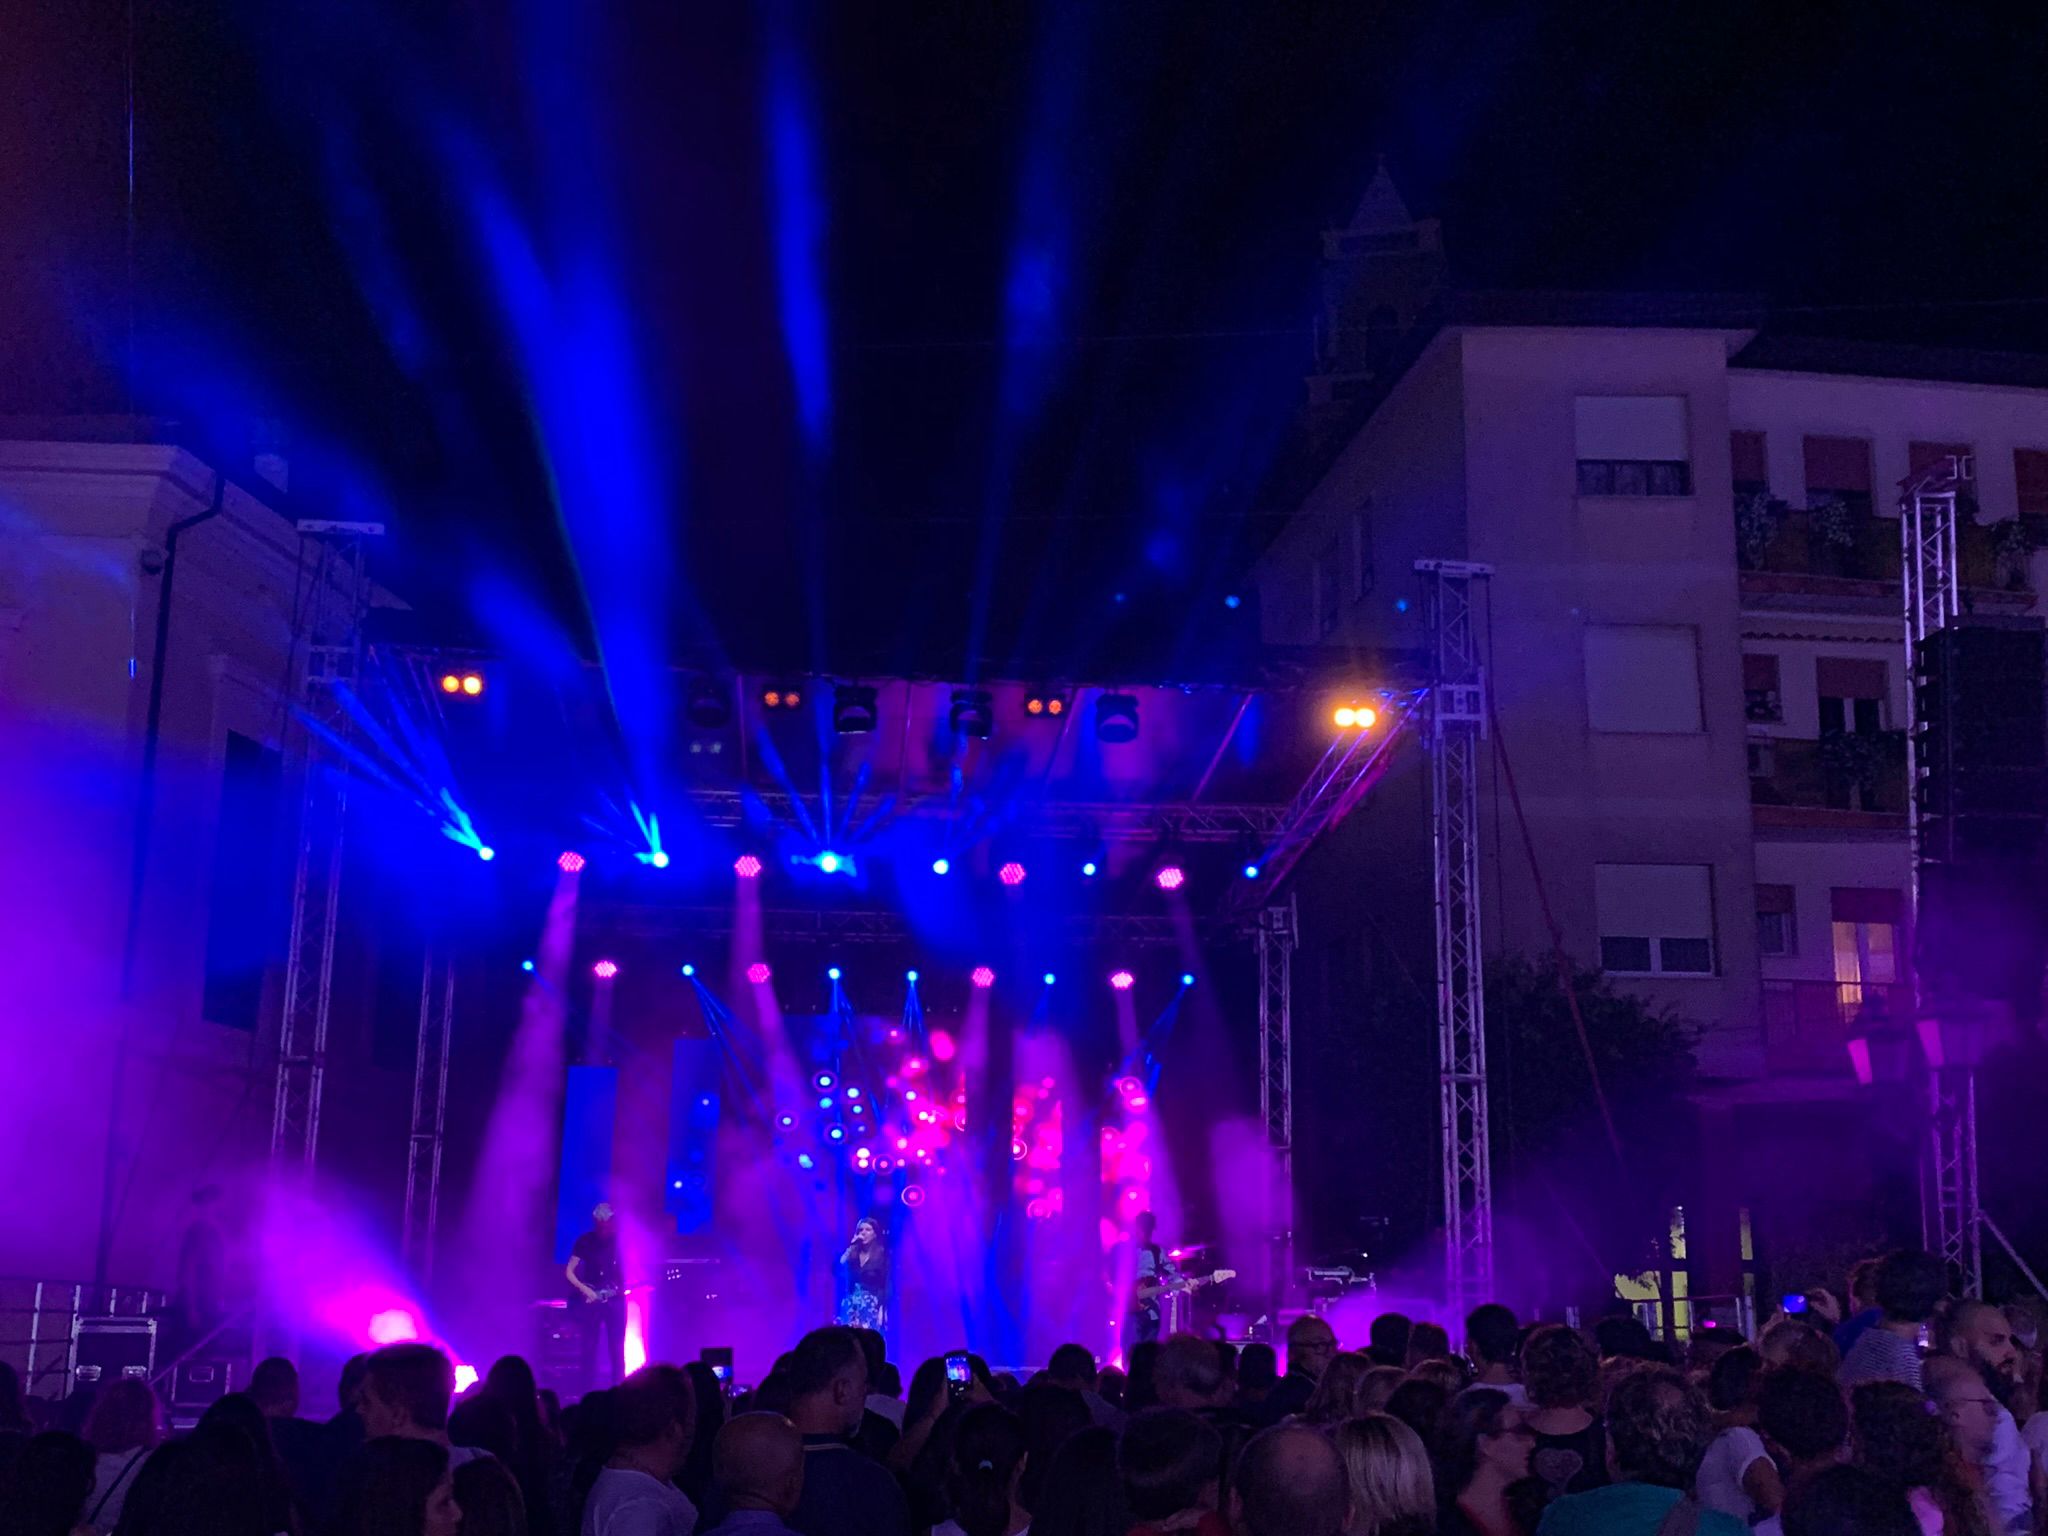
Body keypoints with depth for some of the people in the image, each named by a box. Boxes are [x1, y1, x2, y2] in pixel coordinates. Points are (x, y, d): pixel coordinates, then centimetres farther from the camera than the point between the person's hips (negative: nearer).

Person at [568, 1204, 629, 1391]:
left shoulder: (620, 1240, 1)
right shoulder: (585, 1241, -4)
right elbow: (569, 1272, -2)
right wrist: (585, 1290, -14)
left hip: (615, 1300, 1)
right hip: (591, 1300, -1)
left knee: (617, 1349, 0)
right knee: (590, 1348, 1)